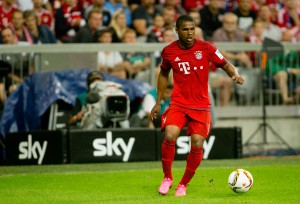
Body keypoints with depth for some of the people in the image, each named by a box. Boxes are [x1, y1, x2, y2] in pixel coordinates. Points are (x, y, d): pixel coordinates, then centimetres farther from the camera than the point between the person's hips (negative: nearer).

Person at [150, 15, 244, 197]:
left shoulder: (206, 48, -6)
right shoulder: (169, 51, -1)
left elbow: (225, 64, 5)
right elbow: (164, 74, 16)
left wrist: (235, 75, -17)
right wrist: (158, 103, 17)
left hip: (201, 105, 0)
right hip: (178, 103, 0)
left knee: (197, 145, -9)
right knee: (169, 136, -22)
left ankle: (184, 184, 12)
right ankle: (167, 178, 1)